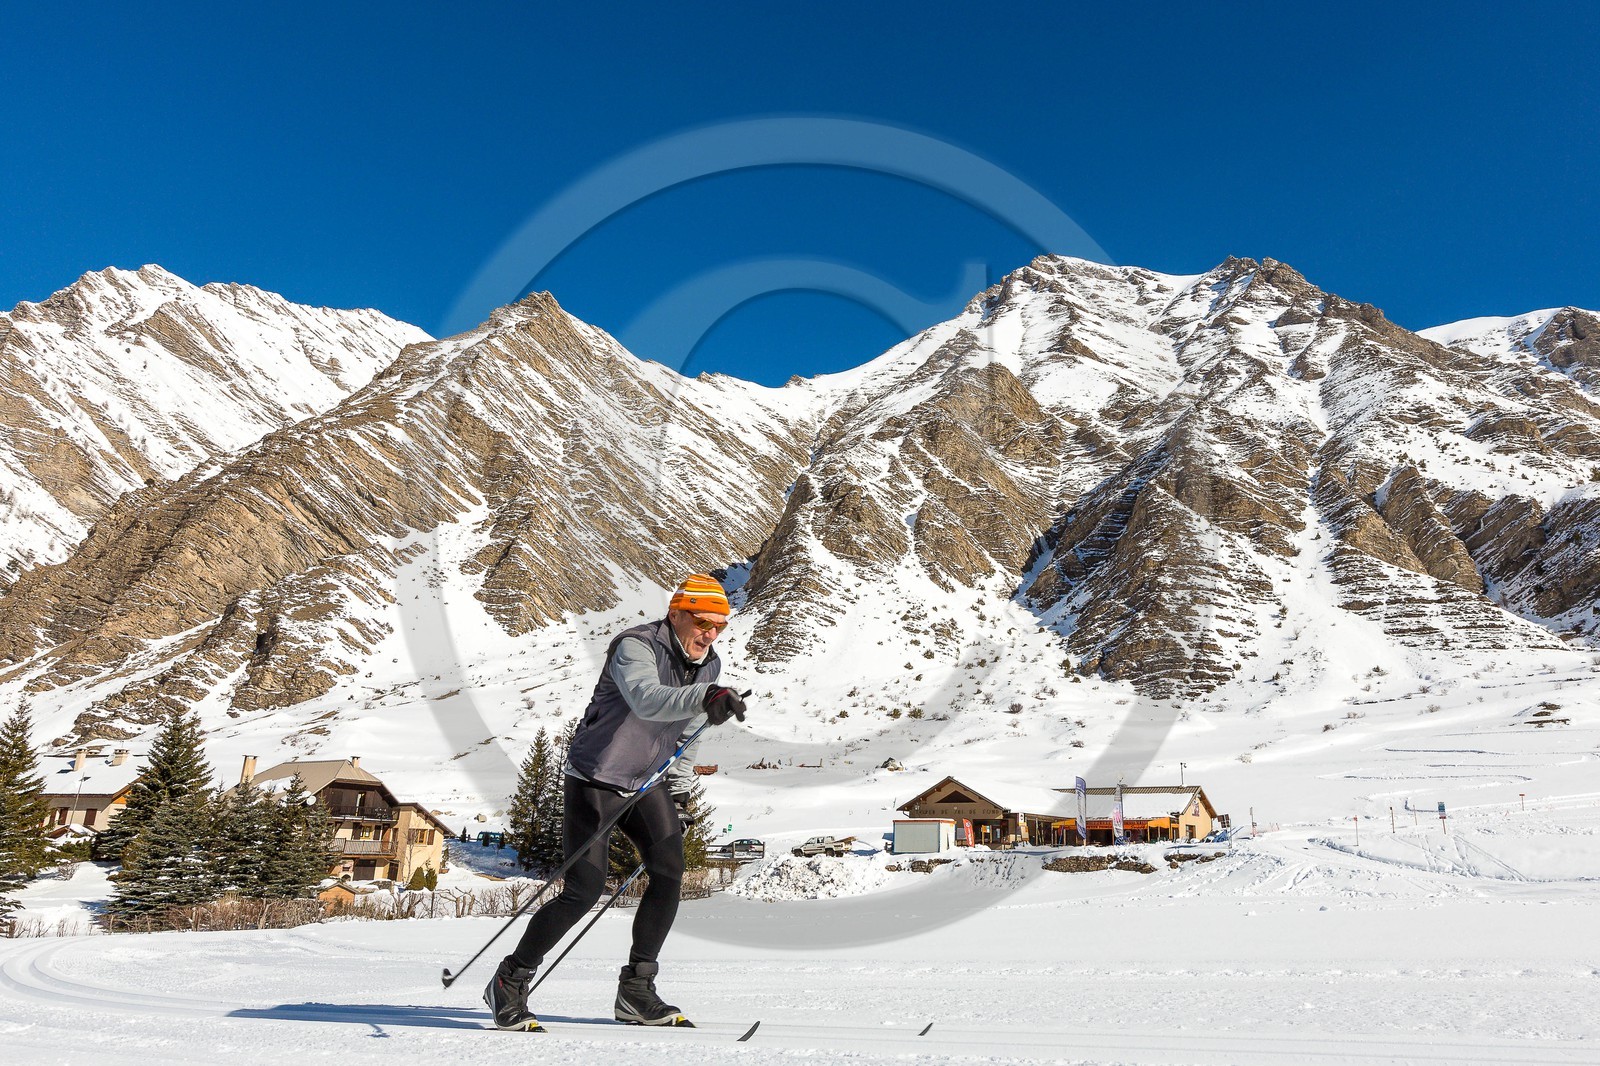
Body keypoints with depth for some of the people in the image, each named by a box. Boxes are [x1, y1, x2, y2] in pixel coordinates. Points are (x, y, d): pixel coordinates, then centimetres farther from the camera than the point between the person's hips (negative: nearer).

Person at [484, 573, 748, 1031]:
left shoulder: (709, 666, 2)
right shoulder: (635, 647, -21)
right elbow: (646, 698, -44)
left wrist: (678, 795, 17)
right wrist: (704, 697, -59)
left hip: (646, 783, 7)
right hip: (595, 778, -7)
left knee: (669, 873, -8)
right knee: (585, 890, -11)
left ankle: (636, 992, 6)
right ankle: (509, 983, 9)